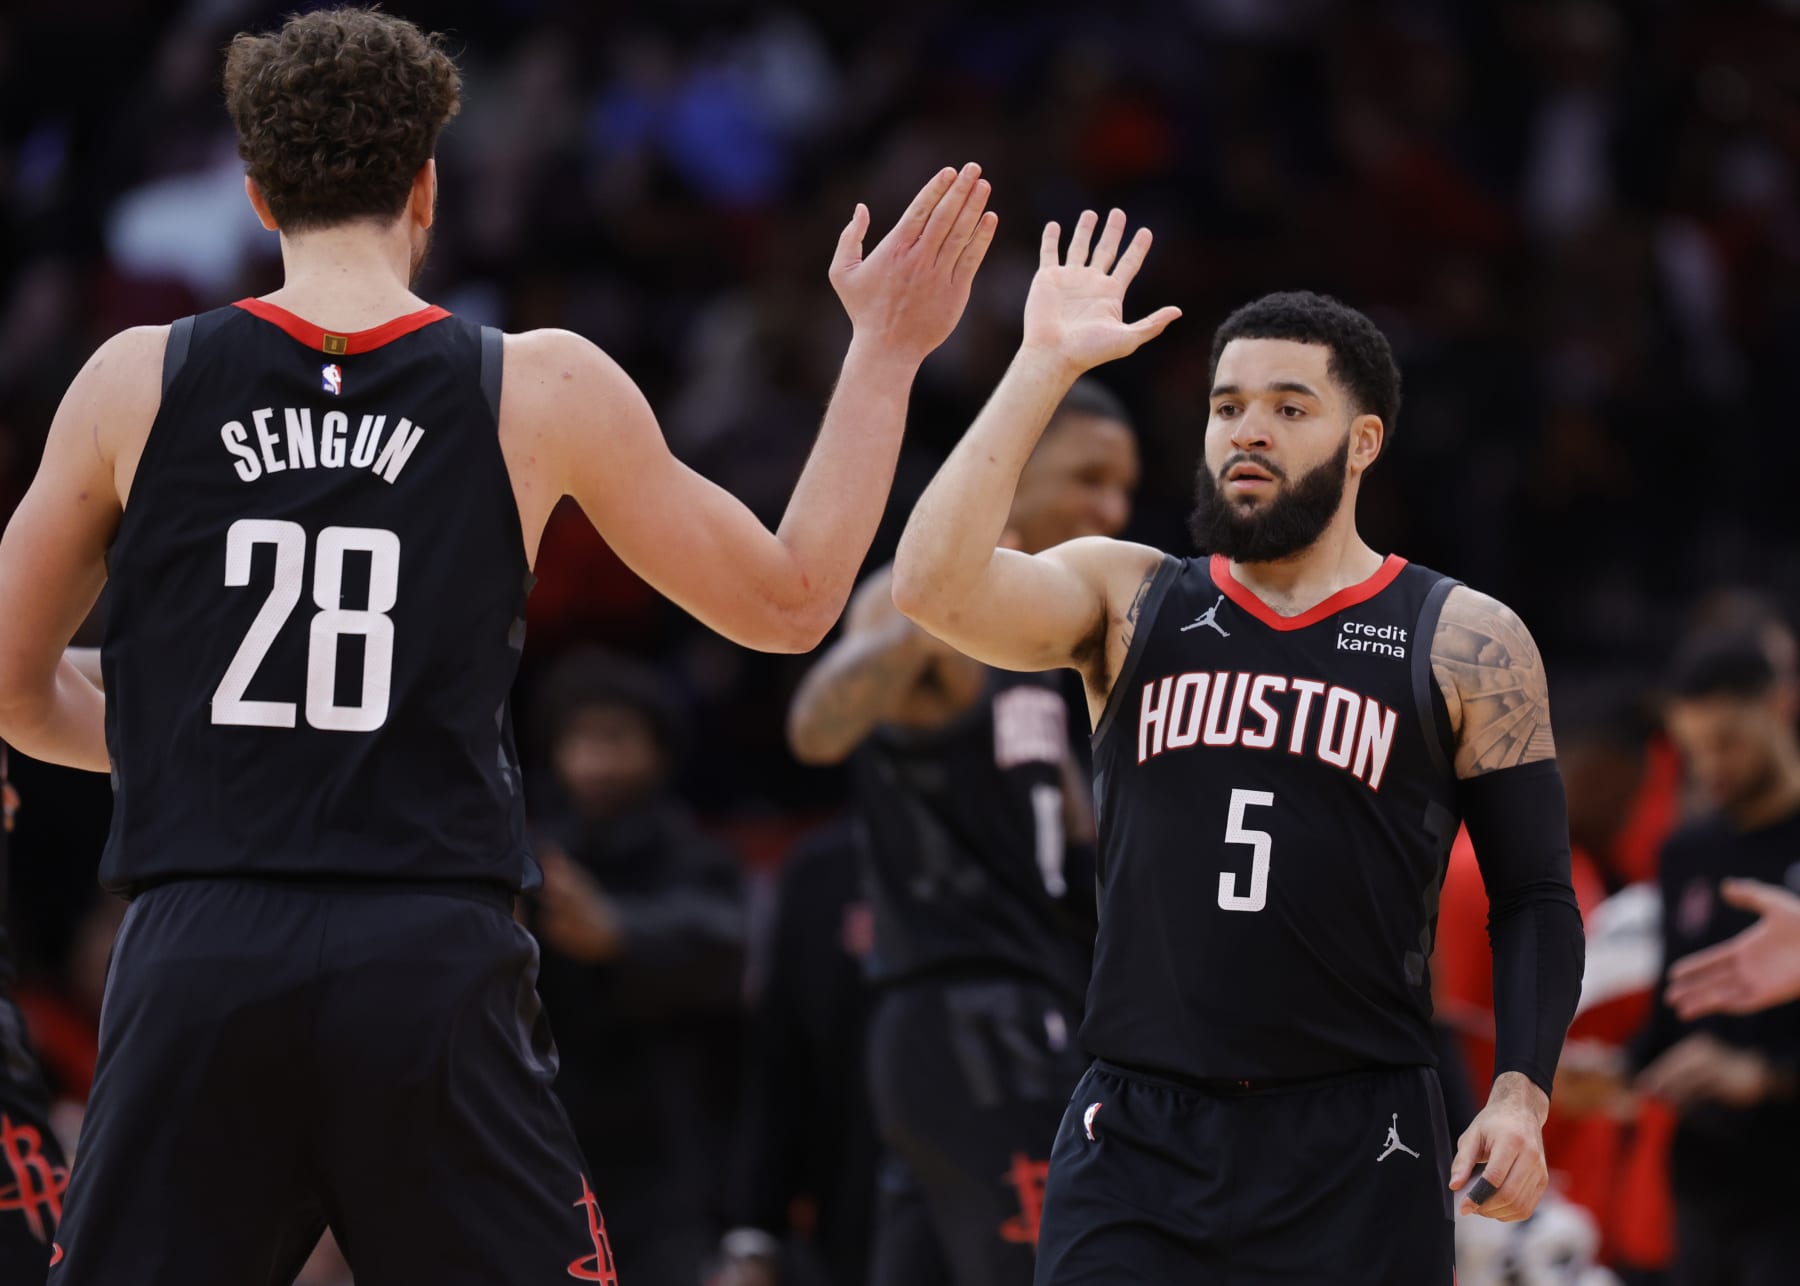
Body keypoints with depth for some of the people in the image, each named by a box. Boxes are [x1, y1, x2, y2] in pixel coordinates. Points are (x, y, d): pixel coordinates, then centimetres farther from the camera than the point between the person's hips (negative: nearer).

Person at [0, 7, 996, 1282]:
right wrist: (886, 353, 22)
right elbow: (789, 602, 14)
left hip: (195, 952, 1)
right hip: (434, 957, -1)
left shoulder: (136, 383, 5)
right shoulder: (543, 391, 3)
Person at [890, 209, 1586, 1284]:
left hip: (1356, 1153, -1)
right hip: (1139, 1141, 1)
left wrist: (1521, 1093, -9)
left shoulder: (1465, 644, 5)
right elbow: (936, 583, -9)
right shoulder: (1128, 600, 9)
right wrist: (1044, 366, -7)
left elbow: (1535, 897, 6)